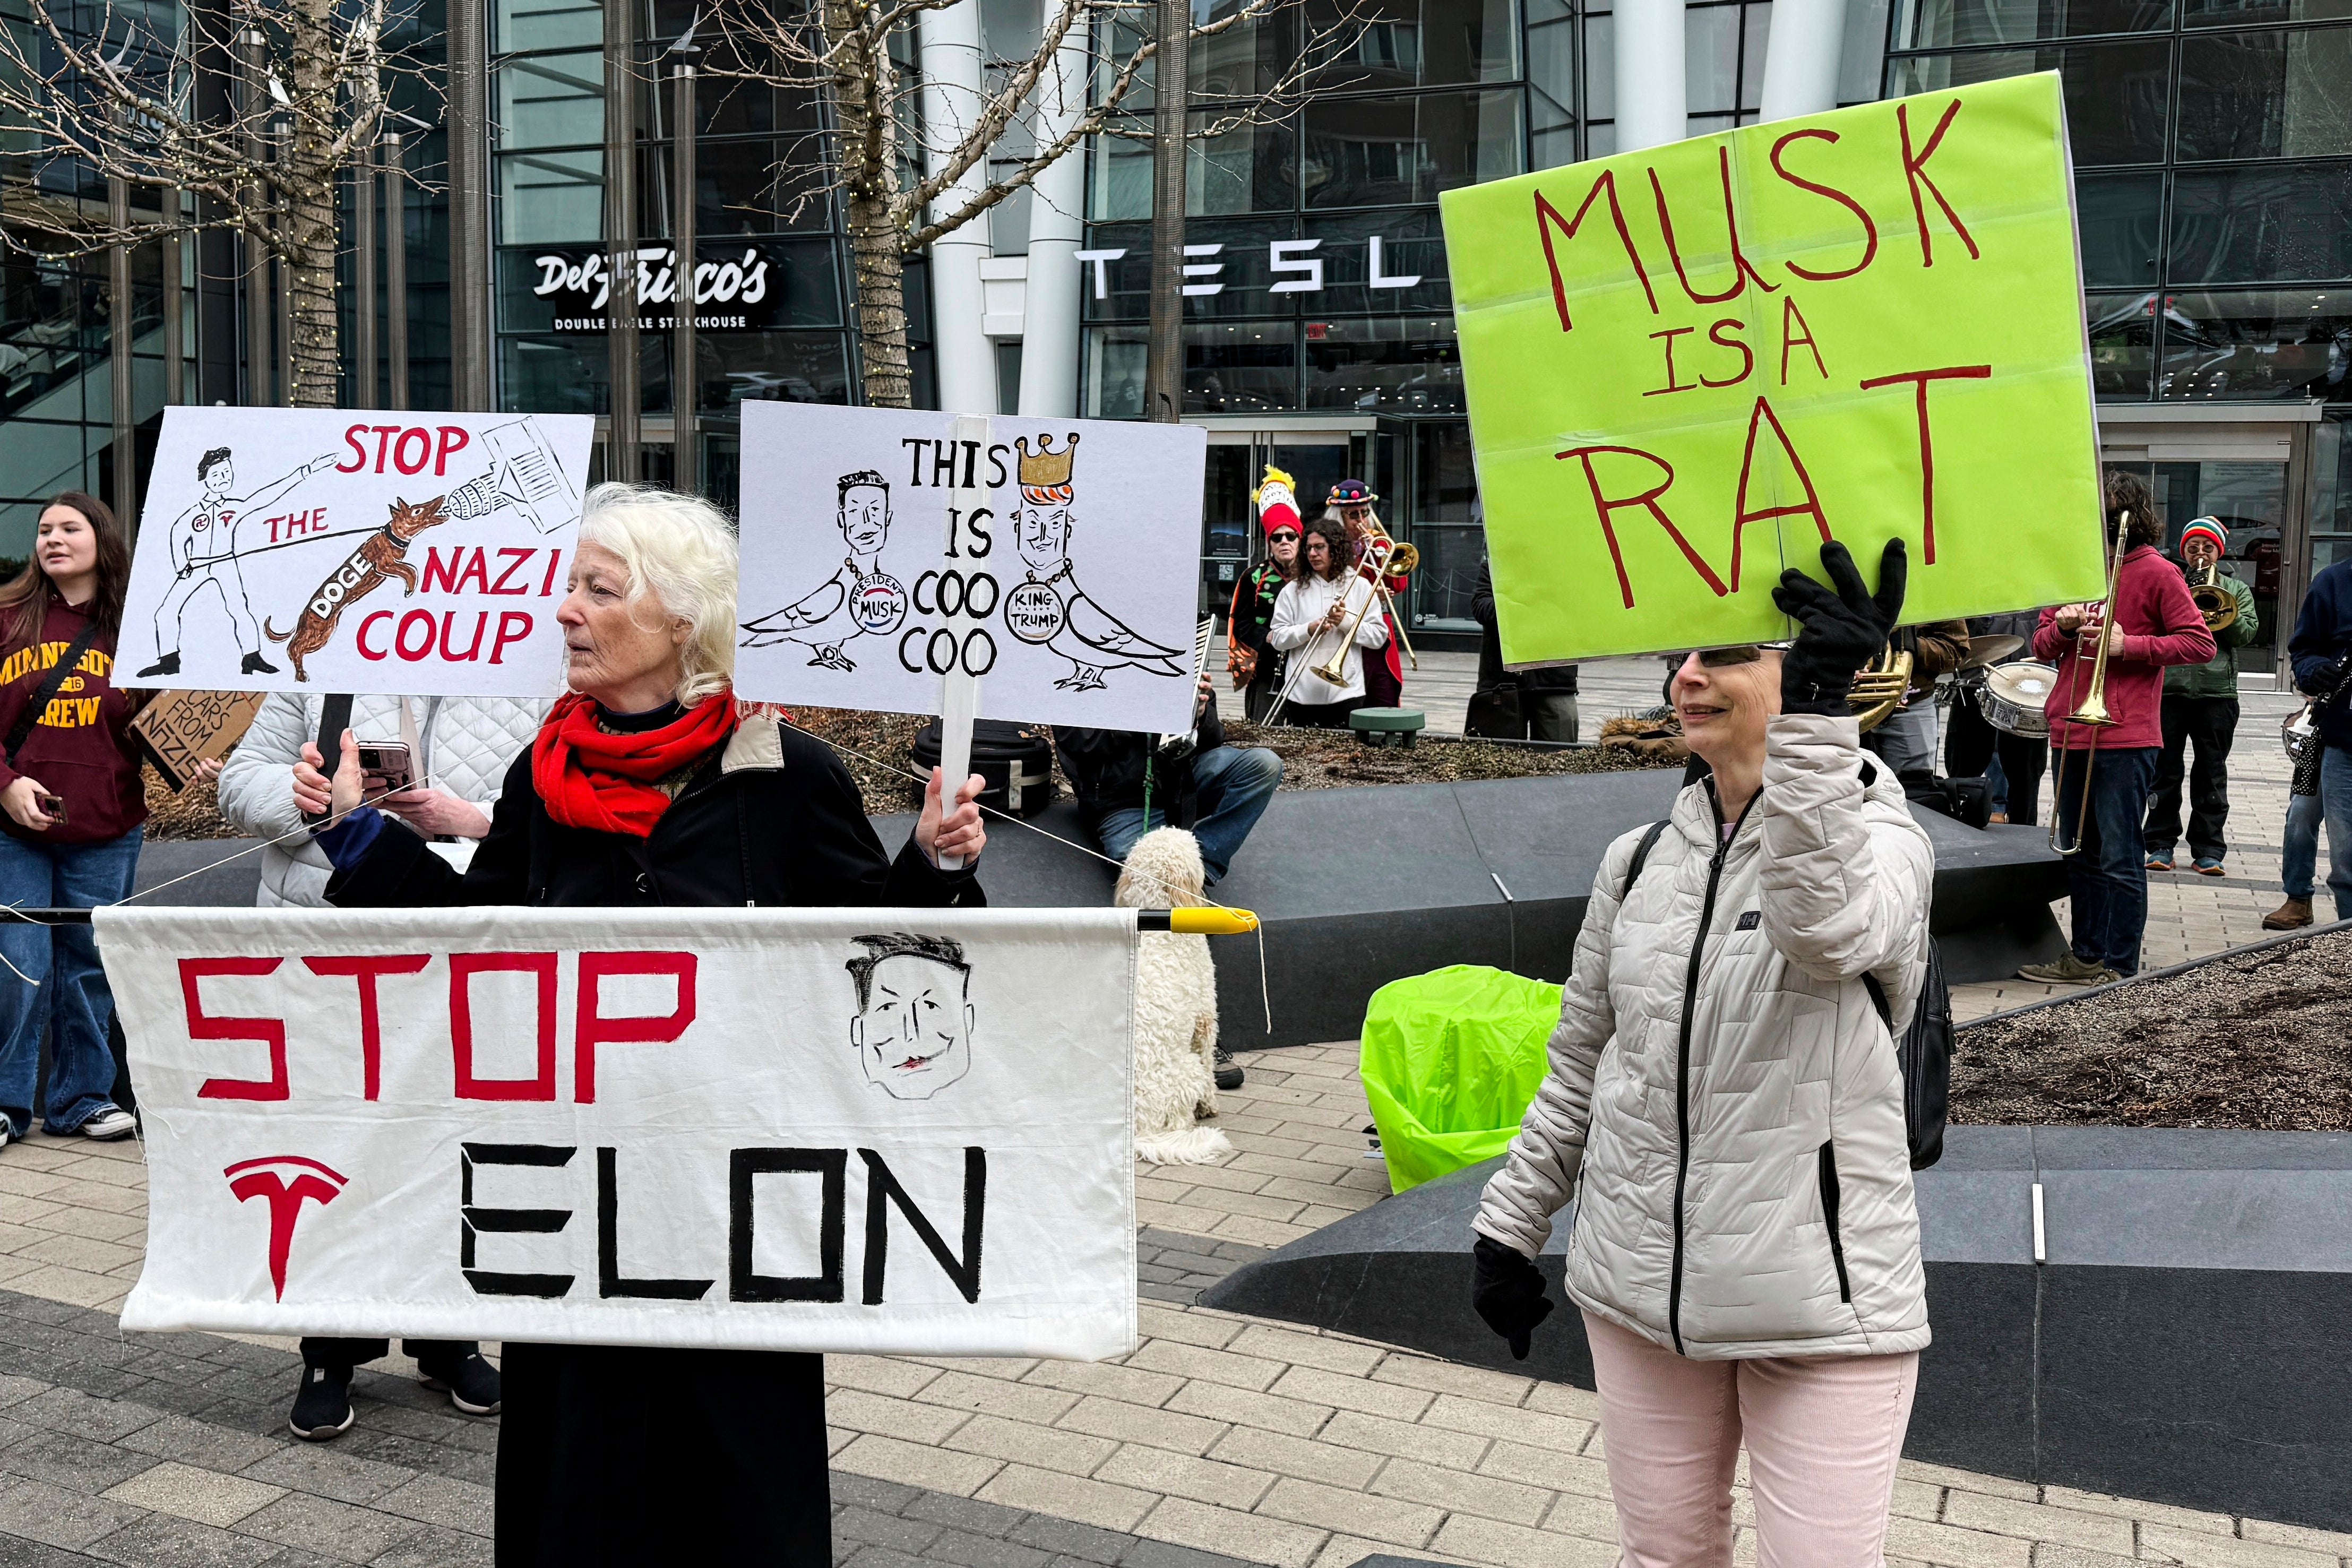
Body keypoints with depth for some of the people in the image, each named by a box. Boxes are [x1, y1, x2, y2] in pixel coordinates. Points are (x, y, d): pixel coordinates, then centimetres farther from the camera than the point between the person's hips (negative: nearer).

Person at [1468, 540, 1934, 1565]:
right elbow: (1579, 1066, 15)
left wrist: (1815, 710, -39)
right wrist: (1508, 1226, 15)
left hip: (1821, 1297, -4)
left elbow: (1831, 927, -32)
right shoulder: (1639, 860, 6)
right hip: (1642, 1287, 5)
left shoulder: (1878, 835, -6)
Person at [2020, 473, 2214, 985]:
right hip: (2070, 732, 7)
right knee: (2081, 854, 13)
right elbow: (2042, 646, 17)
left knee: (2119, 858, -3)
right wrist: (2063, 626, -4)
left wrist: (2129, 644, -17)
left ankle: (2119, 967, 3)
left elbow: (2201, 644, -7)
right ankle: (2086, 957, 22)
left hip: (2124, 737, -7)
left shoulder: (2156, 572, -4)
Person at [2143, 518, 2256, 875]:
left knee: (2211, 774, 4)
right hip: (2169, 689, -1)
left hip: (2217, 693, 1)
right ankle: (2161, 844, 9)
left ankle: (2208, 850, 8)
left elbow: (2246, 633, 0)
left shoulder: (2236, 590, 14)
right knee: (2165, 771, 2)